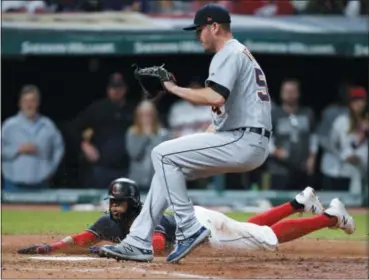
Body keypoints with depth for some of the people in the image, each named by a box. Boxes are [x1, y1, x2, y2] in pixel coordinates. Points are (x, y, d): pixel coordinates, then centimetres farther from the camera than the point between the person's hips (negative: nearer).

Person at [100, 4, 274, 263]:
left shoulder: (228, 54, -8)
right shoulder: (243, 54, 25)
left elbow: (216, 97, -26)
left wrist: (176, 88, -12)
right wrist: (192, 145, 17)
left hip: (244, 142, -11)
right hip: (249, 146, 11)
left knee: (163, 154, -10)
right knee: (170, 165, 14)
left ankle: (189, 228, -10)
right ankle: (139, 243, 12)